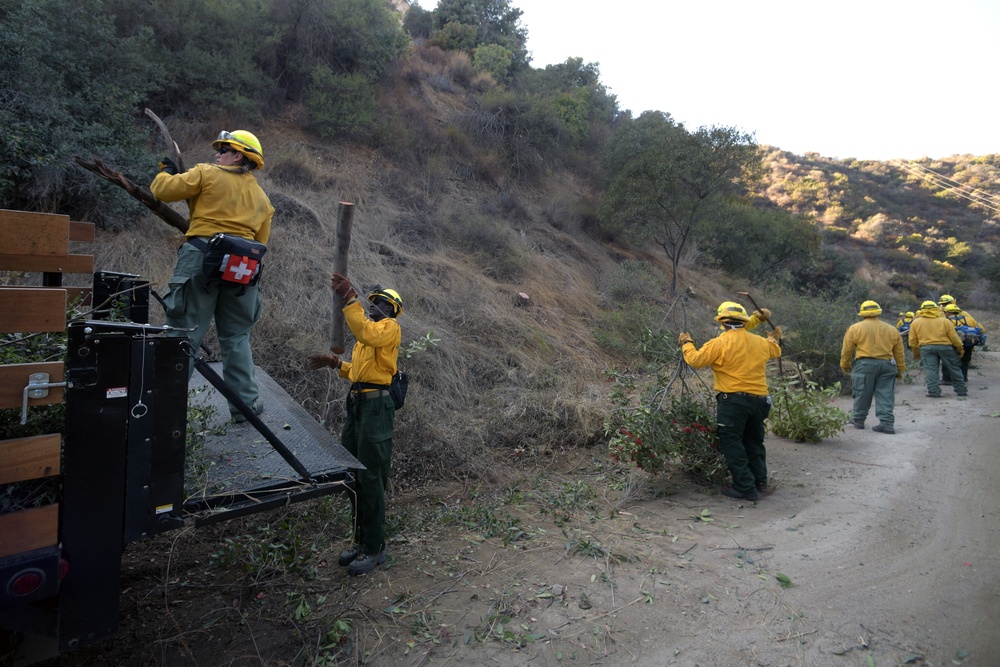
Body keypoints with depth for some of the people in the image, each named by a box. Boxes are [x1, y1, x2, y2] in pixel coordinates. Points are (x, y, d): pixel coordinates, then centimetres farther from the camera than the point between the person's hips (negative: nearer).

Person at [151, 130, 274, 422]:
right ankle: (246, 403, 13)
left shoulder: (208, 174, 5)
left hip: (202, 259, -4)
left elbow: (164, 190, 2)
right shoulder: (261, 198, 20)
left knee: (185, 333, -1)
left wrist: (165, 172, 22)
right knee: (236, 338, 12)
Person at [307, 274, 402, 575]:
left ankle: (375, 549, 7)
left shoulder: (390, 327, -5)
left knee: (371, 479, -5)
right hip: (357, 404, 9)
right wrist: (336, 363, 11)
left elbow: (365, 332, -27)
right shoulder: (369, 331, 23)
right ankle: (361, 541, 28)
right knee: (354, 477, 14)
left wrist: (350, 298, -26)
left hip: (376, 406, -9)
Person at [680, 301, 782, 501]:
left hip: (733, 400, -6)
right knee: (754, 441, 23)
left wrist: (686, 343, 7)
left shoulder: (719, 343, -11)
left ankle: (745, 487, 0)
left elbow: (695, 360, -10)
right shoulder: (760, 342, 8)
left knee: (732, 443, 1)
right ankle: (760, 480, 29)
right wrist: (774, 339, 51)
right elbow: (775, 351, 29)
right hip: (759, 399, 7)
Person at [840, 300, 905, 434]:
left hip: (864, 364, -3)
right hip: (887, 364, 3)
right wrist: (900, 370, 23)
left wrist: (845, 365, 15)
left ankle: (858, 420, 17)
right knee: (885, 395, 5)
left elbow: (846, 350, 3)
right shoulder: (892, 329, 13)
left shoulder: (855, 328, 2)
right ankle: (887, 423, 1)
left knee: (862, 393, 6)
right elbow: (899, 353, 15)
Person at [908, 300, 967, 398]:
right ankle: (961, 390, 20)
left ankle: (934, 391, -5)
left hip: (926, 348, 0)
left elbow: (913, 341, 8)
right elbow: (954, 338, 2)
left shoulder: (915, 322, 6)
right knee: (954, 369, 12)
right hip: (945, 346, 0)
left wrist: (916, 352, 19)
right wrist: (960, 349, 14)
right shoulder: (945, 321, 3)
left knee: (930, 370, 2)